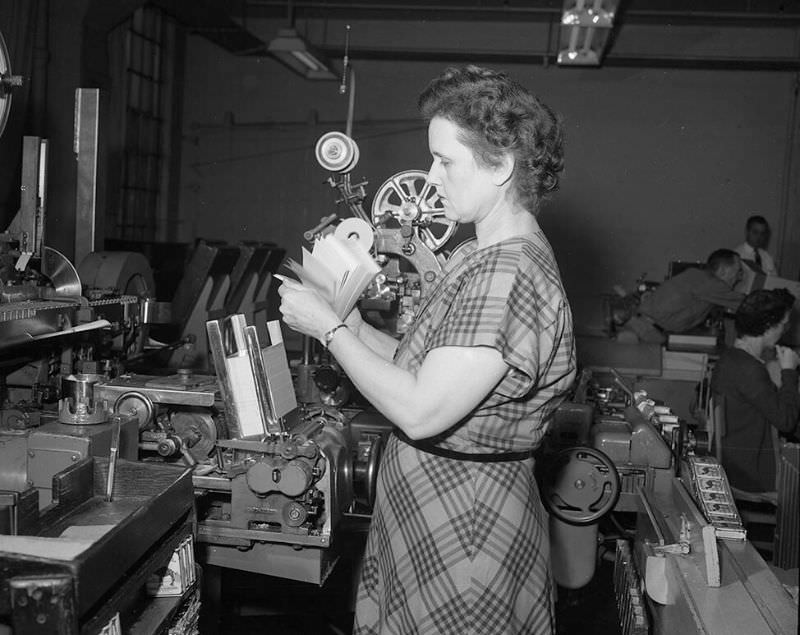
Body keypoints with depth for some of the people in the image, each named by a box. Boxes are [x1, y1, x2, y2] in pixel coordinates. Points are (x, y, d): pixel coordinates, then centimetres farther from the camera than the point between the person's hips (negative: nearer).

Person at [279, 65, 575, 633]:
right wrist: (355, 327, 3)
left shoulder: (505, 273, -22)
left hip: (462, 532, -9)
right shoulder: (501, 258, 11)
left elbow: (421, 412, -26)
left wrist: (328, 328, -16)